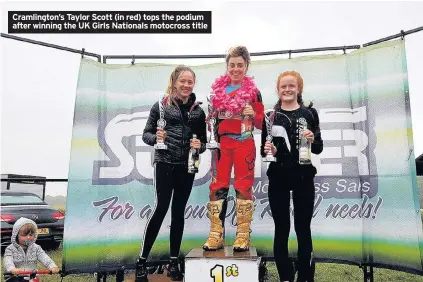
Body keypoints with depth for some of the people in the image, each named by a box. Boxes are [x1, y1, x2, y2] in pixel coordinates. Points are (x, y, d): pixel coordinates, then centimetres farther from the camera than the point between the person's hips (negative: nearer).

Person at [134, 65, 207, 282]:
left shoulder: (198, 111, 8)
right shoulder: (161, 105, -1)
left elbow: (203, 142, 12)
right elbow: (146, 134, 0)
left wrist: (199, 146, -9)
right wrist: (156, 138, -20)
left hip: (187, 167, 3)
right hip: (165, 164, -3)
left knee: (179, 212, 9)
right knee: (161, 208, -8)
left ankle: (173, 263, 19)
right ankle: (141, 261, 7)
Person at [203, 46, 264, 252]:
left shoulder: (253, 91, 3)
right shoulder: (217, 89, 10)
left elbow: (261, 123, 3)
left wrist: (253, 115, -16)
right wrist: (208, 117, -3)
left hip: (244, 145, -2)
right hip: (221, 144, 3)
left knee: (244, 188, 1)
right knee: (218, 187, 1)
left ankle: (243, 235, 8)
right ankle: (216, 235, 8)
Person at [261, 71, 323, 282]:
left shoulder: (309, 113, 5)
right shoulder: (270, 115, 5)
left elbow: (319, 149, 5)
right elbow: (263, 150, 7)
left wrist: (312, 139, -15)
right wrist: (268, 150, -14)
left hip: (303, 177, 0)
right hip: (278, 177, 0)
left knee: (303, 228, 7)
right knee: (281, 229, 6)